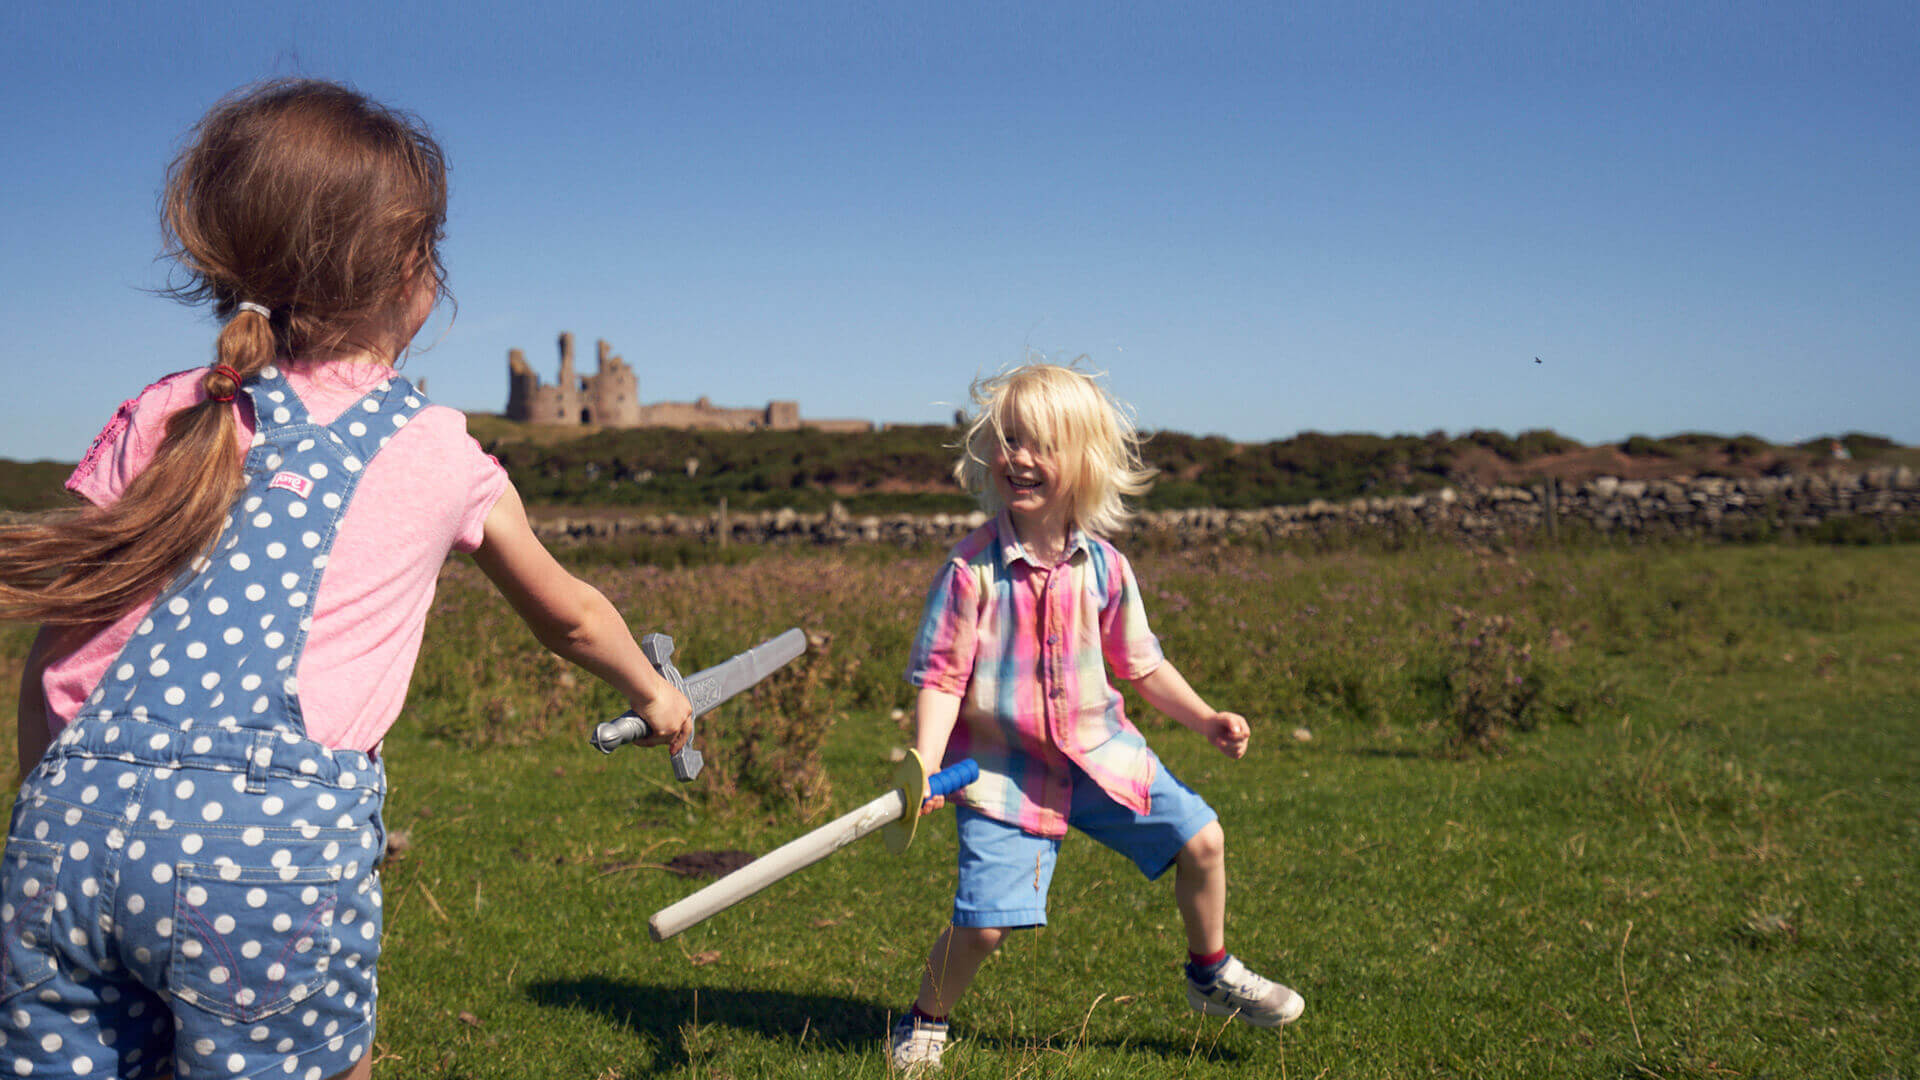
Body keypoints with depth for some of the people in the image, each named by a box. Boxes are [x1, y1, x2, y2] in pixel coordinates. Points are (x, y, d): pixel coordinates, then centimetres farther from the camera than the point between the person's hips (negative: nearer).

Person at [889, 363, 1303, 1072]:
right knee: (983, 922, -11)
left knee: (1201, 839, 4)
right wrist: (925, 761, -26)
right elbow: (941, 675, -13)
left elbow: (1139, 662, 11)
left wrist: (1205, 720, 5)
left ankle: (1211, 975, 31)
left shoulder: (1103, 566, -2)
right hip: (1004, 769, -4)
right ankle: (925, 1023, 19)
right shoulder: (972, 568, -14)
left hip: (1099, 754, 4)